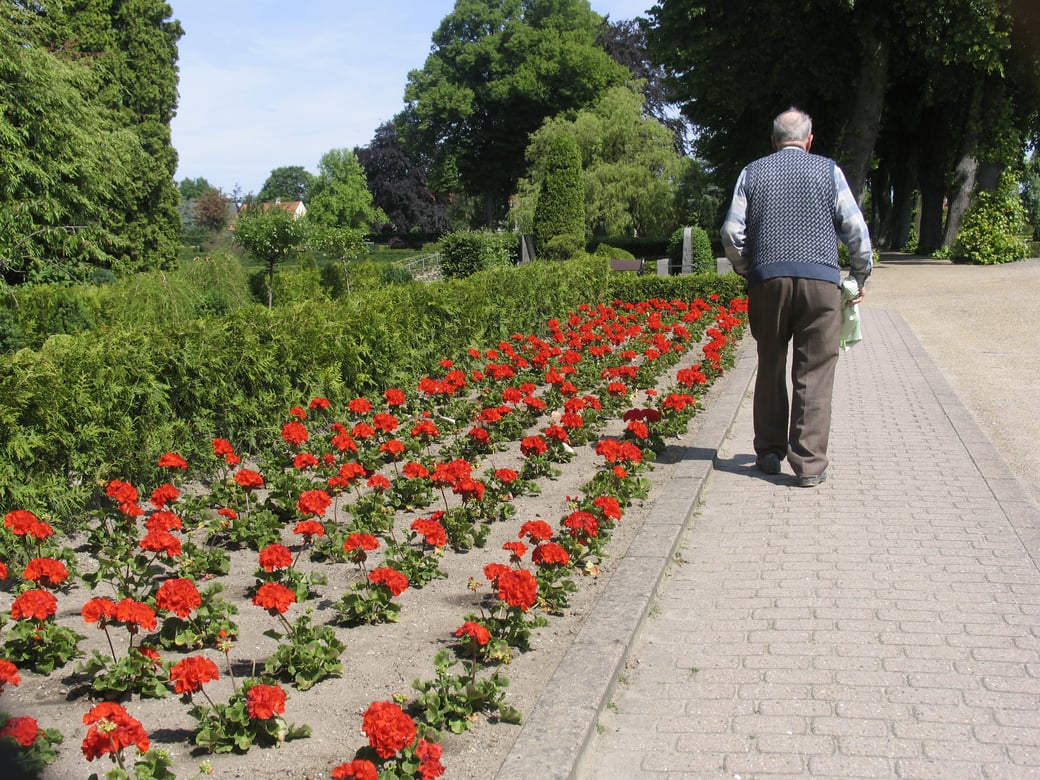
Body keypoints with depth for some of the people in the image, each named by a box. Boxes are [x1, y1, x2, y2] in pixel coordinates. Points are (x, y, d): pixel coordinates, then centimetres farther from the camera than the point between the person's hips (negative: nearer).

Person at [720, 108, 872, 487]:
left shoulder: (753, 172, 12)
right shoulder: (828, 170, 8)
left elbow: (732, 232, 5)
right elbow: (855, 227, 4)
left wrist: (747, 271, 19)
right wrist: (861, 276, 15)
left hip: (768, 280, 2)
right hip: (820, 279, -1)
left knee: (770, 368, 13)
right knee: (815, 373, 0)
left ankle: (769, 453, 18)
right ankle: (809, 463, -1)